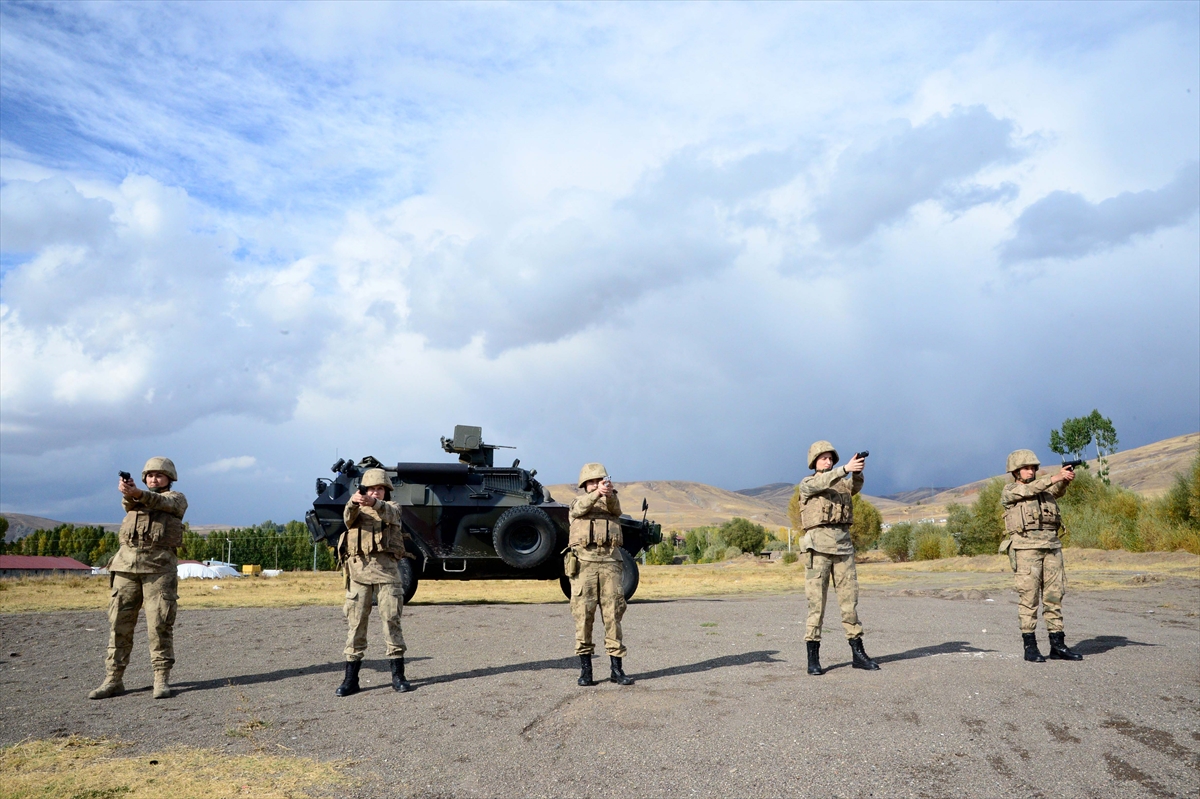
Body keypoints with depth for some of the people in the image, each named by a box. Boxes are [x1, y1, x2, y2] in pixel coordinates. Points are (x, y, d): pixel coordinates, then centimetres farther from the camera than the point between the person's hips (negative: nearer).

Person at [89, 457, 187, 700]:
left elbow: (162, 503, -11)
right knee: (119, 622, 2)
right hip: (126, 564, 4)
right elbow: (128, 504, -3)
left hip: (159, 566, -4)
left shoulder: (176, 498, 12)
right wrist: (127, 492, -28)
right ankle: (113, 679, 8)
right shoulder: (135, 499, 22)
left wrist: (138, 493, -31)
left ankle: (162, 679, -1)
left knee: (160, 624, -6)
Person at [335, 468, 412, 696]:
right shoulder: (356, 509, 14)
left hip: (386, 567, -1)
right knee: (355, 621, 1)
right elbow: (348, 517, -10)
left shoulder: (391, 507, 11)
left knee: (391, 619, -1)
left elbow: (389, 514, -14)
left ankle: (398, 675, 5)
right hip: (358, 568, 1)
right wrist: (354, 502, -33)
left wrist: (374, 503, -36)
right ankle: (351, 679, 6)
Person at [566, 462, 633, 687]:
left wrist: (609, 493, -30)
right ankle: (585, 669, 5)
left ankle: (616, 668, 5)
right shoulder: (577, 503, 14)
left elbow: (615, 508, -7)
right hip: (583, 562, -1)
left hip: (610, 562, 1)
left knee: (613, 615, 0)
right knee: (583, 615, -2)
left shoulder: (612, 503, 17)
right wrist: (597, 493, -30)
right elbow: (581, 508, -10)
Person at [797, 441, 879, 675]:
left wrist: (857, 472, -27)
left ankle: (858, 653, 12)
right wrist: (845, 468, -29)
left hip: (843, 544, 4)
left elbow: (856, 486, -5)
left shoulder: (843, 482, 17)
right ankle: (813, 657, -1)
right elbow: (820, 483, -17)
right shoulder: (807, 483, 6)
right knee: (816, 601, -4)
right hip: (819, 544, -4)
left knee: (850, 598, 6)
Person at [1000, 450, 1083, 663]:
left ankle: (1058, 645, 11)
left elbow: (1057, 490, -2)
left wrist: (1065, 479, -25)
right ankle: (1030, 646, 0)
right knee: (1028, 597, -5)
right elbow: (1029, 489, -14)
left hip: (1052, 546, 5)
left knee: (1054, 595, 5)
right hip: (1026, 547, -5)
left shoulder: (1044, 489, 19)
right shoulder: (1009, 491, 4)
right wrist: (1055, 477, -24)